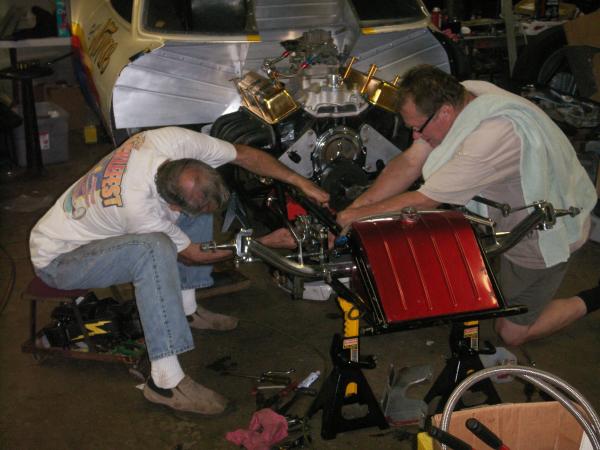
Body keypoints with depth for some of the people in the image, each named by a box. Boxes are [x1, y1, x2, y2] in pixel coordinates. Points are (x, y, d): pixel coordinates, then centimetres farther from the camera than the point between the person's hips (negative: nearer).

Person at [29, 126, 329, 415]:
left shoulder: (175, 140, -24)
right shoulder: (138, 207, -39)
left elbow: (245, 155, -8)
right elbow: (193, 254, -20)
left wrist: (301, 183, -14)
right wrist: (266, 243, -16)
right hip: (57, 260, -8)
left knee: (197, 197, 0)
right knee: (156, 249, -37)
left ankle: (186, 309, 10)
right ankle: (166, 382, -32)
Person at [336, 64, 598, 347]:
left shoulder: (491, 138, -40)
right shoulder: (458, 98, -15)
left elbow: (421, 202, -34)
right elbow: (409, 163, -11)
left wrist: (358, 215, -22)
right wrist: (357, 205, -18)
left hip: (544, 233, -8)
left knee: (512, 333, 2)